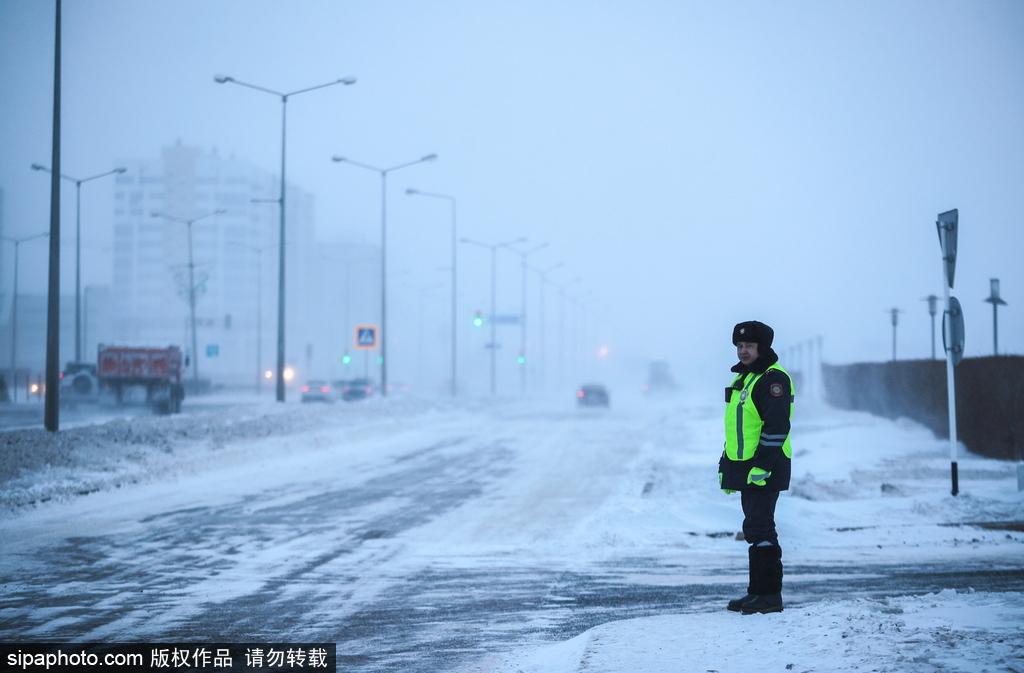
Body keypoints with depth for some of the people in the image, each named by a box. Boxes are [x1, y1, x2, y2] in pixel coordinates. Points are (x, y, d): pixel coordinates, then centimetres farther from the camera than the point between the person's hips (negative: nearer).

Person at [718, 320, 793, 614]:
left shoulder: (773, 378, -13)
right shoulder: (743, 377, 19)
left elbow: (777, 427, -21)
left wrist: (762, 465, -25)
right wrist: (726, 466, 23)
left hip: (765, 470, -10)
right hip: (746, 468, 10)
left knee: (759, 528, -10)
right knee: (756, 527, 13)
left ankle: (769, 594, -6)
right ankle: (758, 590, 19)